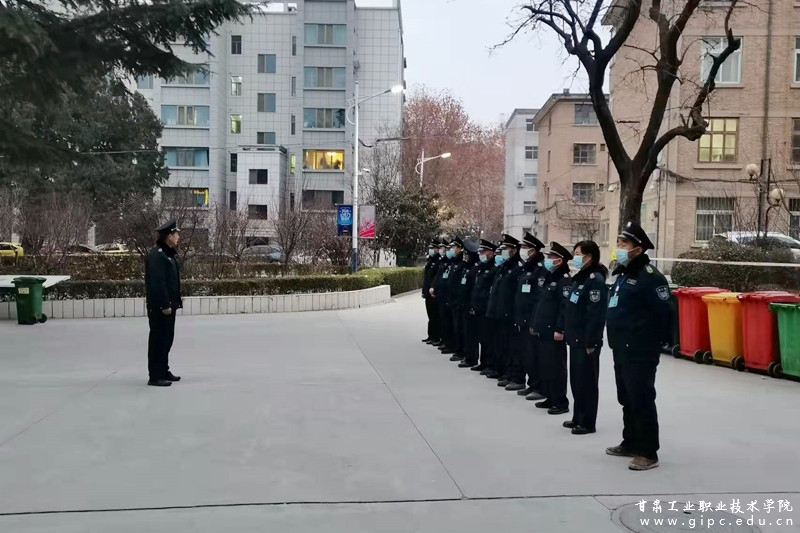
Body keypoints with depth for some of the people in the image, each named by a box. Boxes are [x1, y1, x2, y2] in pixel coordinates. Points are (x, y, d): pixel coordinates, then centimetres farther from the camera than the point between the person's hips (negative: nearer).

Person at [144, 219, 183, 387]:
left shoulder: (169, 253, 15)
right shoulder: (157, 255, -17)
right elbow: (157, 283, -22)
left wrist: (174, 302, 15)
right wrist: (164, 305, -23)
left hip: (169, 304, 10)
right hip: (159, 306, -10)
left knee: (167, 339, 16)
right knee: (158, 339, -3)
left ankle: (163, 371, 27)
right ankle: (155, 376, 3)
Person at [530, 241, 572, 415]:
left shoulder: (565, 280, -13)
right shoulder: (549, 278, 17)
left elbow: (566, 307, -20)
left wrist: (560, 329, -23)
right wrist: (536, 324, 19)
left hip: (555, 332, -10)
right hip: (544, 330, 10)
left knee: (556, 366, -4)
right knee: (545, 365, 13)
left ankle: (561, 402, 4)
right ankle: (550, 397, 23)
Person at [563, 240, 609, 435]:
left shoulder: (596, 280, -15)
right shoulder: (579, 278, 14)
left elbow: (596, 314, -20)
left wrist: (590, 342, -21)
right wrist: (567, 332, 16)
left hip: (586, 341, -9)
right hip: (576, 339, 9)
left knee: (586, 381, -1)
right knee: (576, 379, 15)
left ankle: (588, 422, 8)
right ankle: (578, 417, 25)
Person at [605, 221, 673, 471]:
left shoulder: (649, 276, -15)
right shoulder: (623, 274, 15)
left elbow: (665, 311, -19)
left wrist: (658, 341, -10)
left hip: (641, 352, -10)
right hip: (621, 350, 10)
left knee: (642, 400, -5)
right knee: (627, 399, 17)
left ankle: (648, 453, 2)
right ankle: (631, 443, 30)